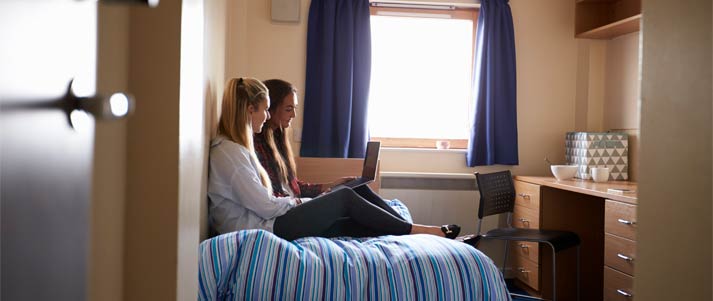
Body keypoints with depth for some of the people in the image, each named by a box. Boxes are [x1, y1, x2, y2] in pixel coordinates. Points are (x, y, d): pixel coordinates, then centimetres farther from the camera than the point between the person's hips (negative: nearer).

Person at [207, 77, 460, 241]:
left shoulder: (235, 146, 16)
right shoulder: (229, 152, -17)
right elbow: (266, 206, -19)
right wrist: (292, 202, 0)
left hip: (264, 221, 10)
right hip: (261, 229, -10)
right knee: (345, 198, -8)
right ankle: (414, 231, 4)